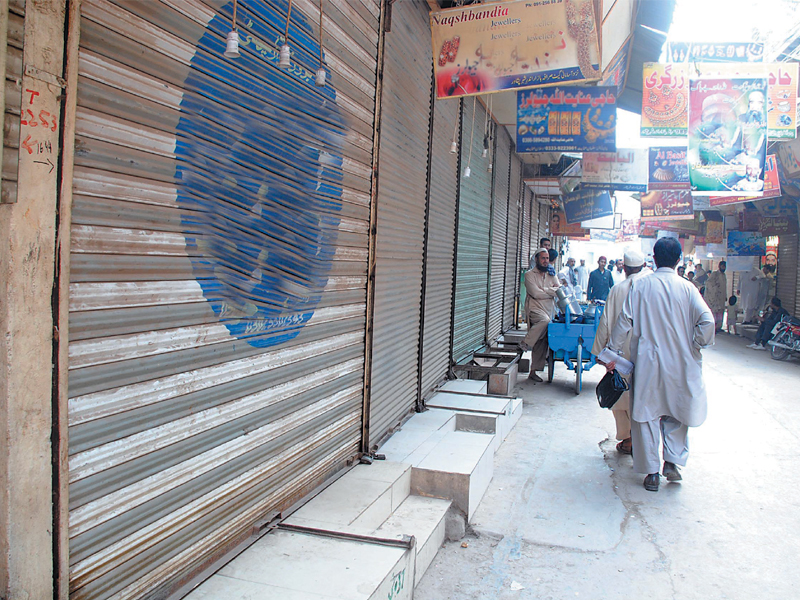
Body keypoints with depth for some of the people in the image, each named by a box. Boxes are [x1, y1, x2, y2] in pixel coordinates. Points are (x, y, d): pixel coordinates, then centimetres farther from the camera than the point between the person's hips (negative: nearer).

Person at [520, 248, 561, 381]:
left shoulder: (551, 275, 18)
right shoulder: (530, 275, 1)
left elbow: (560, 289, 5)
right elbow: (536, 293, -11)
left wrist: (544, 290, -9)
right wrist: (552, 292, 0)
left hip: (549, 310, 5)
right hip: (535, 308, -5)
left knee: (541, 343, 1)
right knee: (544, 320, -38)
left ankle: (533, 371, 7)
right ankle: (526, 343, -22)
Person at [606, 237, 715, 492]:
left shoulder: (640, 285, -5)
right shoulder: (687, 287, -5)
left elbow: (624, 321, -7)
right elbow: (707, 320, -13)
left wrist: (612, 352, 1)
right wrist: (696, 346, 2)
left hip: (648, 362, -1)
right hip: (680, 364, 1)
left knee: (647, 416, 8)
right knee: (677, 413, 20)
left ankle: (651, 472, 12)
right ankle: (673, 461, 12)